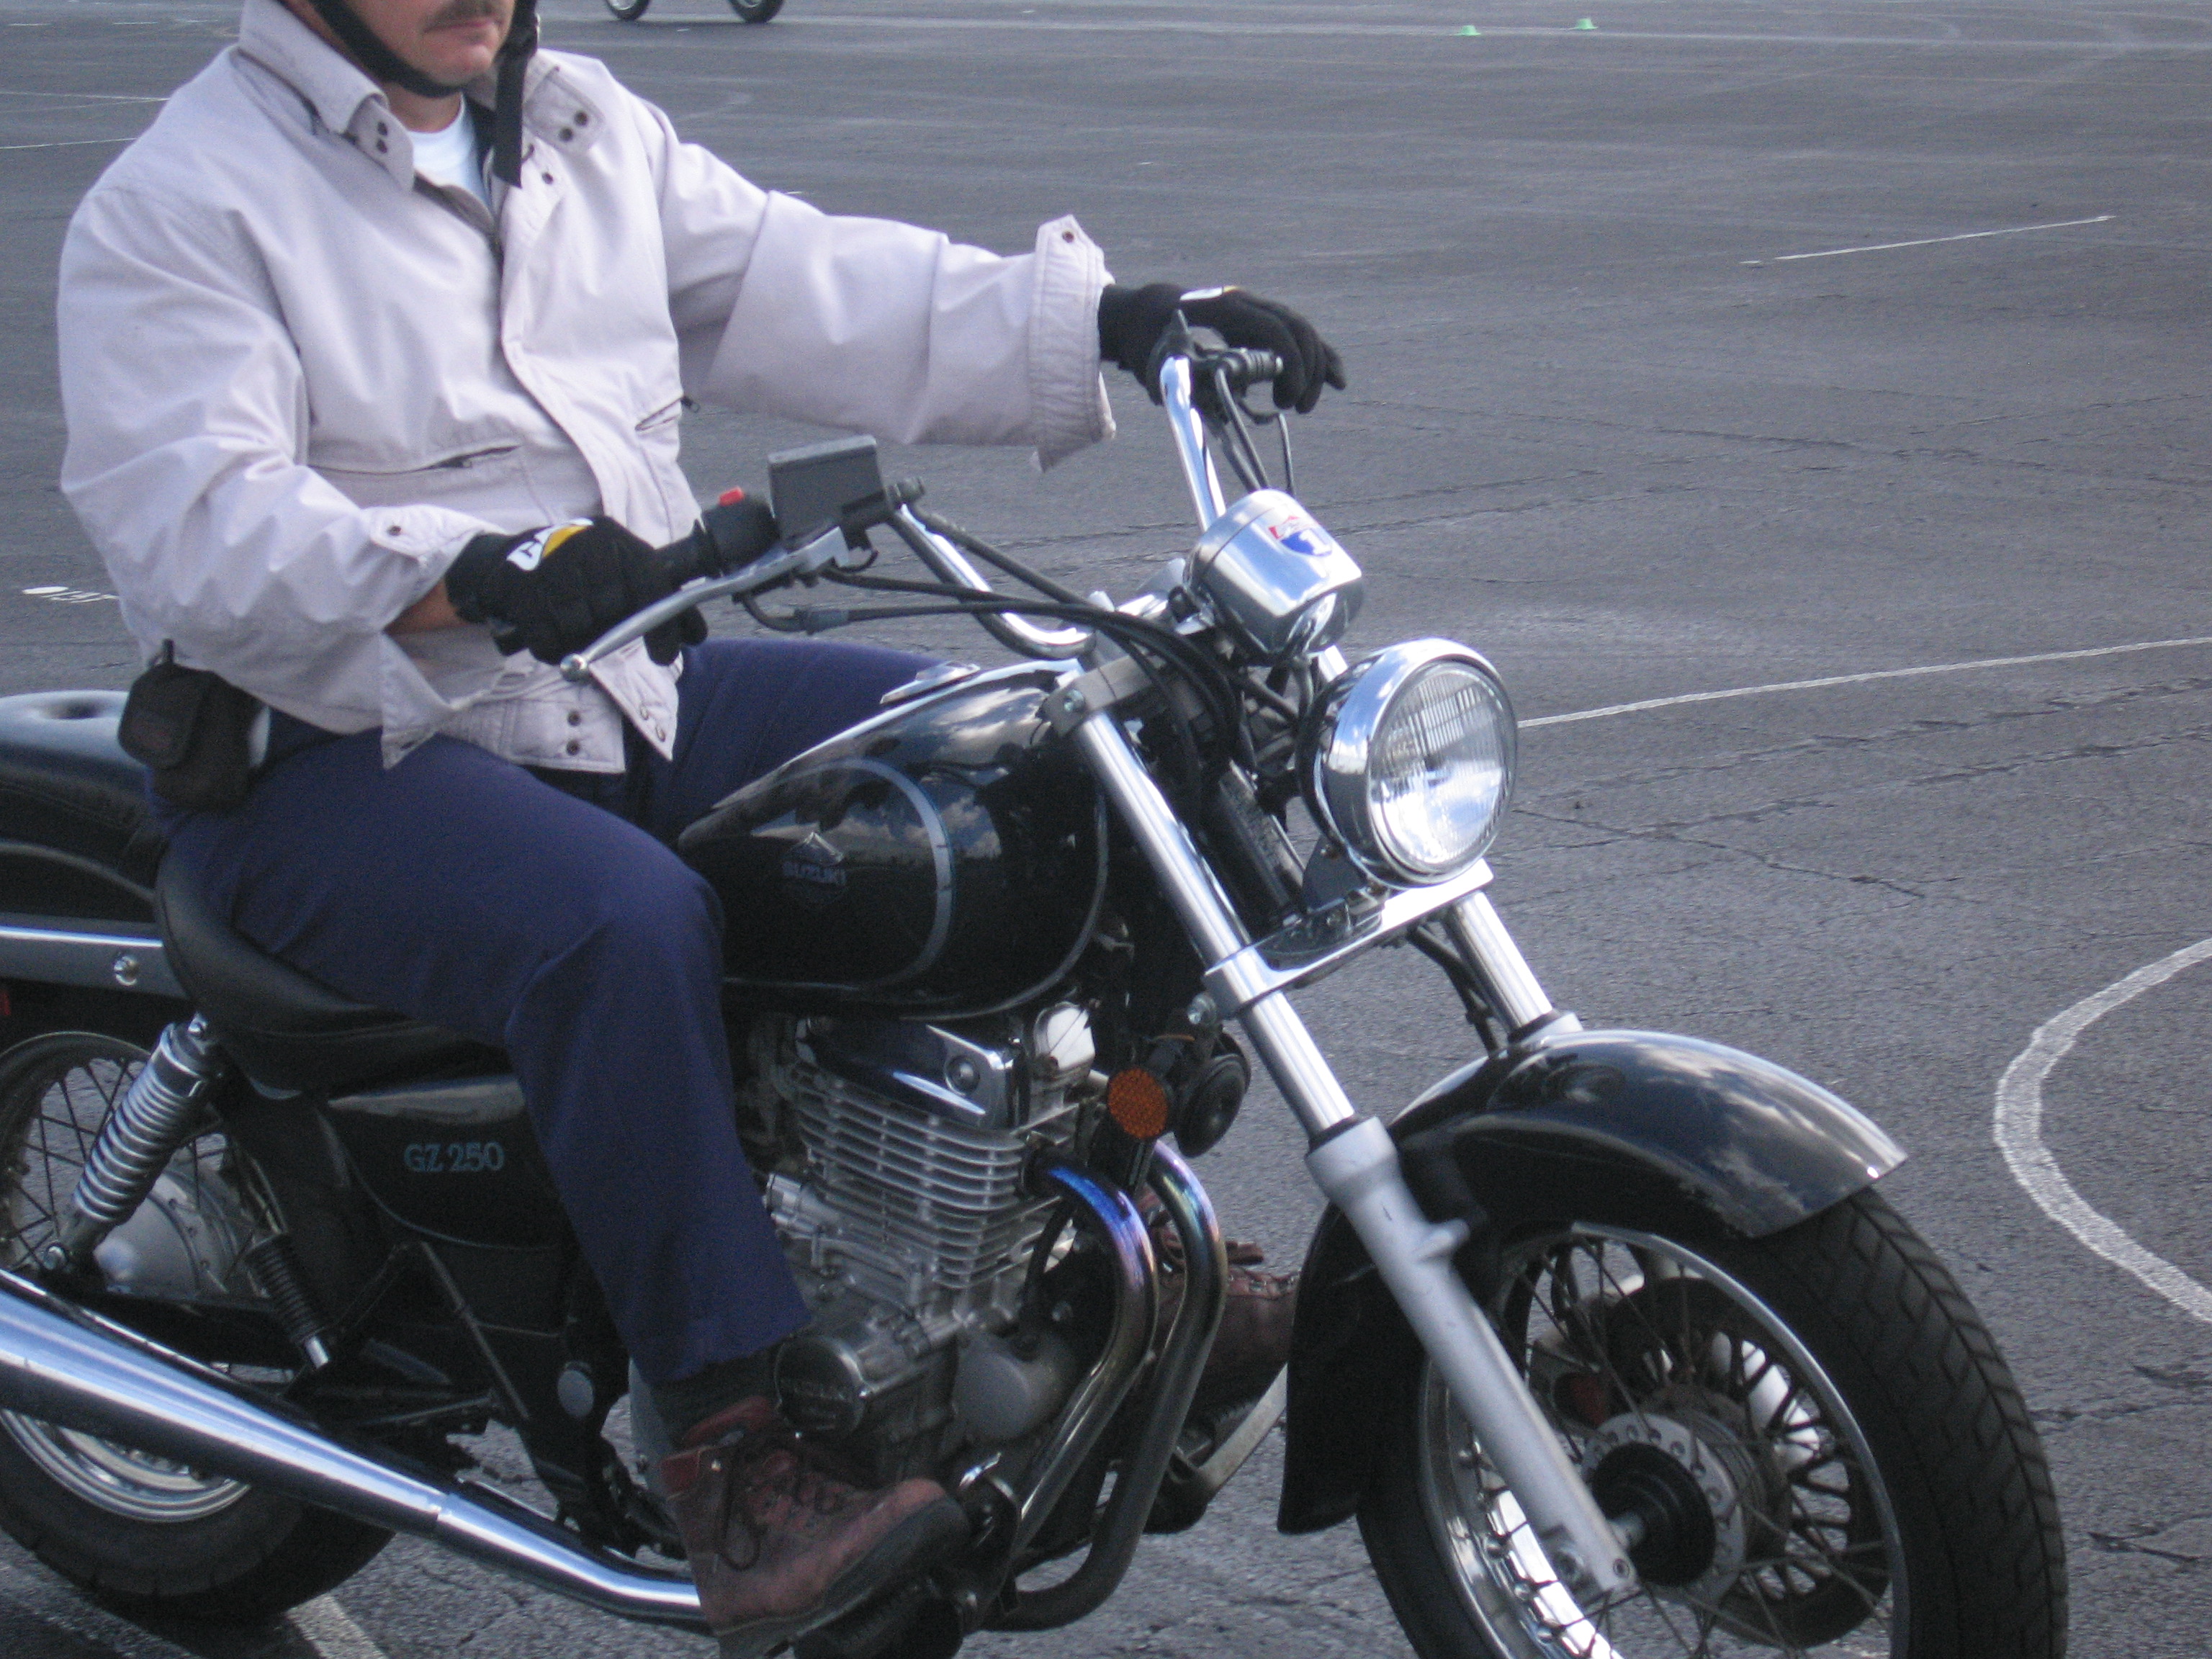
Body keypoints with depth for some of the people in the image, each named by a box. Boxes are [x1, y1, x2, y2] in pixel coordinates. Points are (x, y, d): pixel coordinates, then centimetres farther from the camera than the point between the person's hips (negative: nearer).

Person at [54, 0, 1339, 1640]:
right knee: (624, 922, -35)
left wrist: (1105, 320, -4)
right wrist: (472, 571, -40)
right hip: (343, 755, -7)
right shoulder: (182, 203, -9)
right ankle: (739, 1444, -31)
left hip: (630, 694, 7)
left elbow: (804, 291, 8)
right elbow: (197, 534, -22)